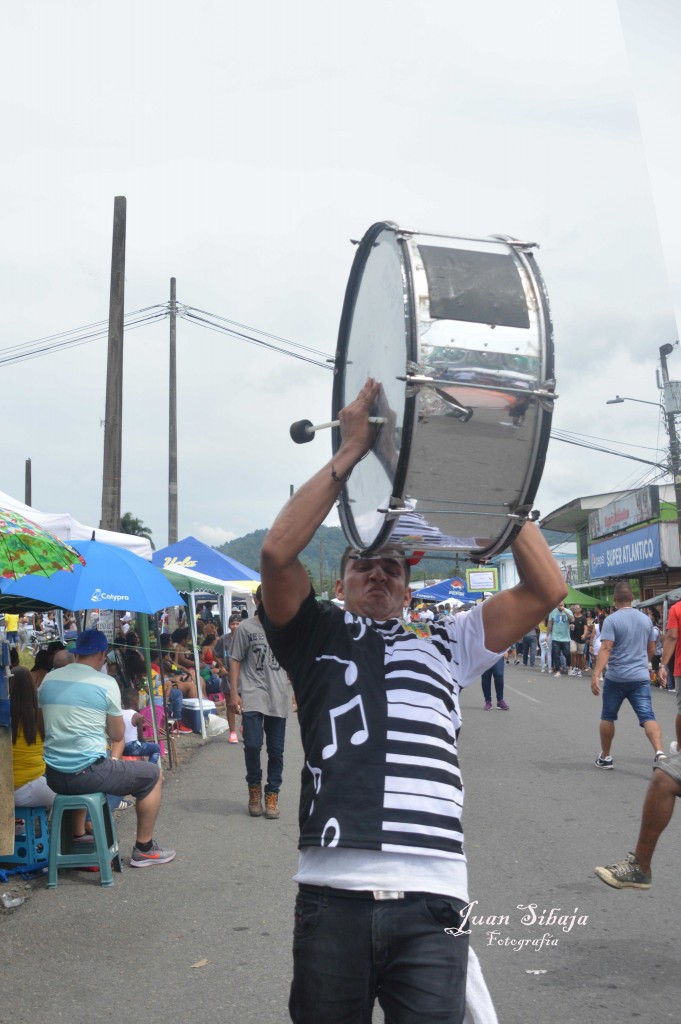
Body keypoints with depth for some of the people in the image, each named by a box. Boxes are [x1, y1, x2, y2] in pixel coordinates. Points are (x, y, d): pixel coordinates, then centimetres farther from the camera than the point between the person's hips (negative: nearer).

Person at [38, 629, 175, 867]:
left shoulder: (49, 679, 5)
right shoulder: (106, 683, -9)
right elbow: (117, 736, -2)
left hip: (54, 776, 6)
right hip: (88, 773, -6)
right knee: (153, 775, 14)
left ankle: (77, 838, 43)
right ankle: (144, 849, 20)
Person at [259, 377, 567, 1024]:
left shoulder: (444, 648, 19)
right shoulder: (317, 637, 13)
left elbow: (545, 589, 10)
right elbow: (278, 553, -5)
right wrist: (350, 453, -2)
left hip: (431, 901, 1)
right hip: (335, 893, -1)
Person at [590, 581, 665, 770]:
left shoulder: (611, 620, -8)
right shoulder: (646, 619, 9)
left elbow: (606, 649, -19)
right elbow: (651, 650, 17)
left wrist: (595, 675, -24)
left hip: (616, 677, -3)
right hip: (641, 677, 3)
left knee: (607, 717, 14)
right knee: (648, 718, -4)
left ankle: (605, 757, 23)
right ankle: (659, 753, -26)